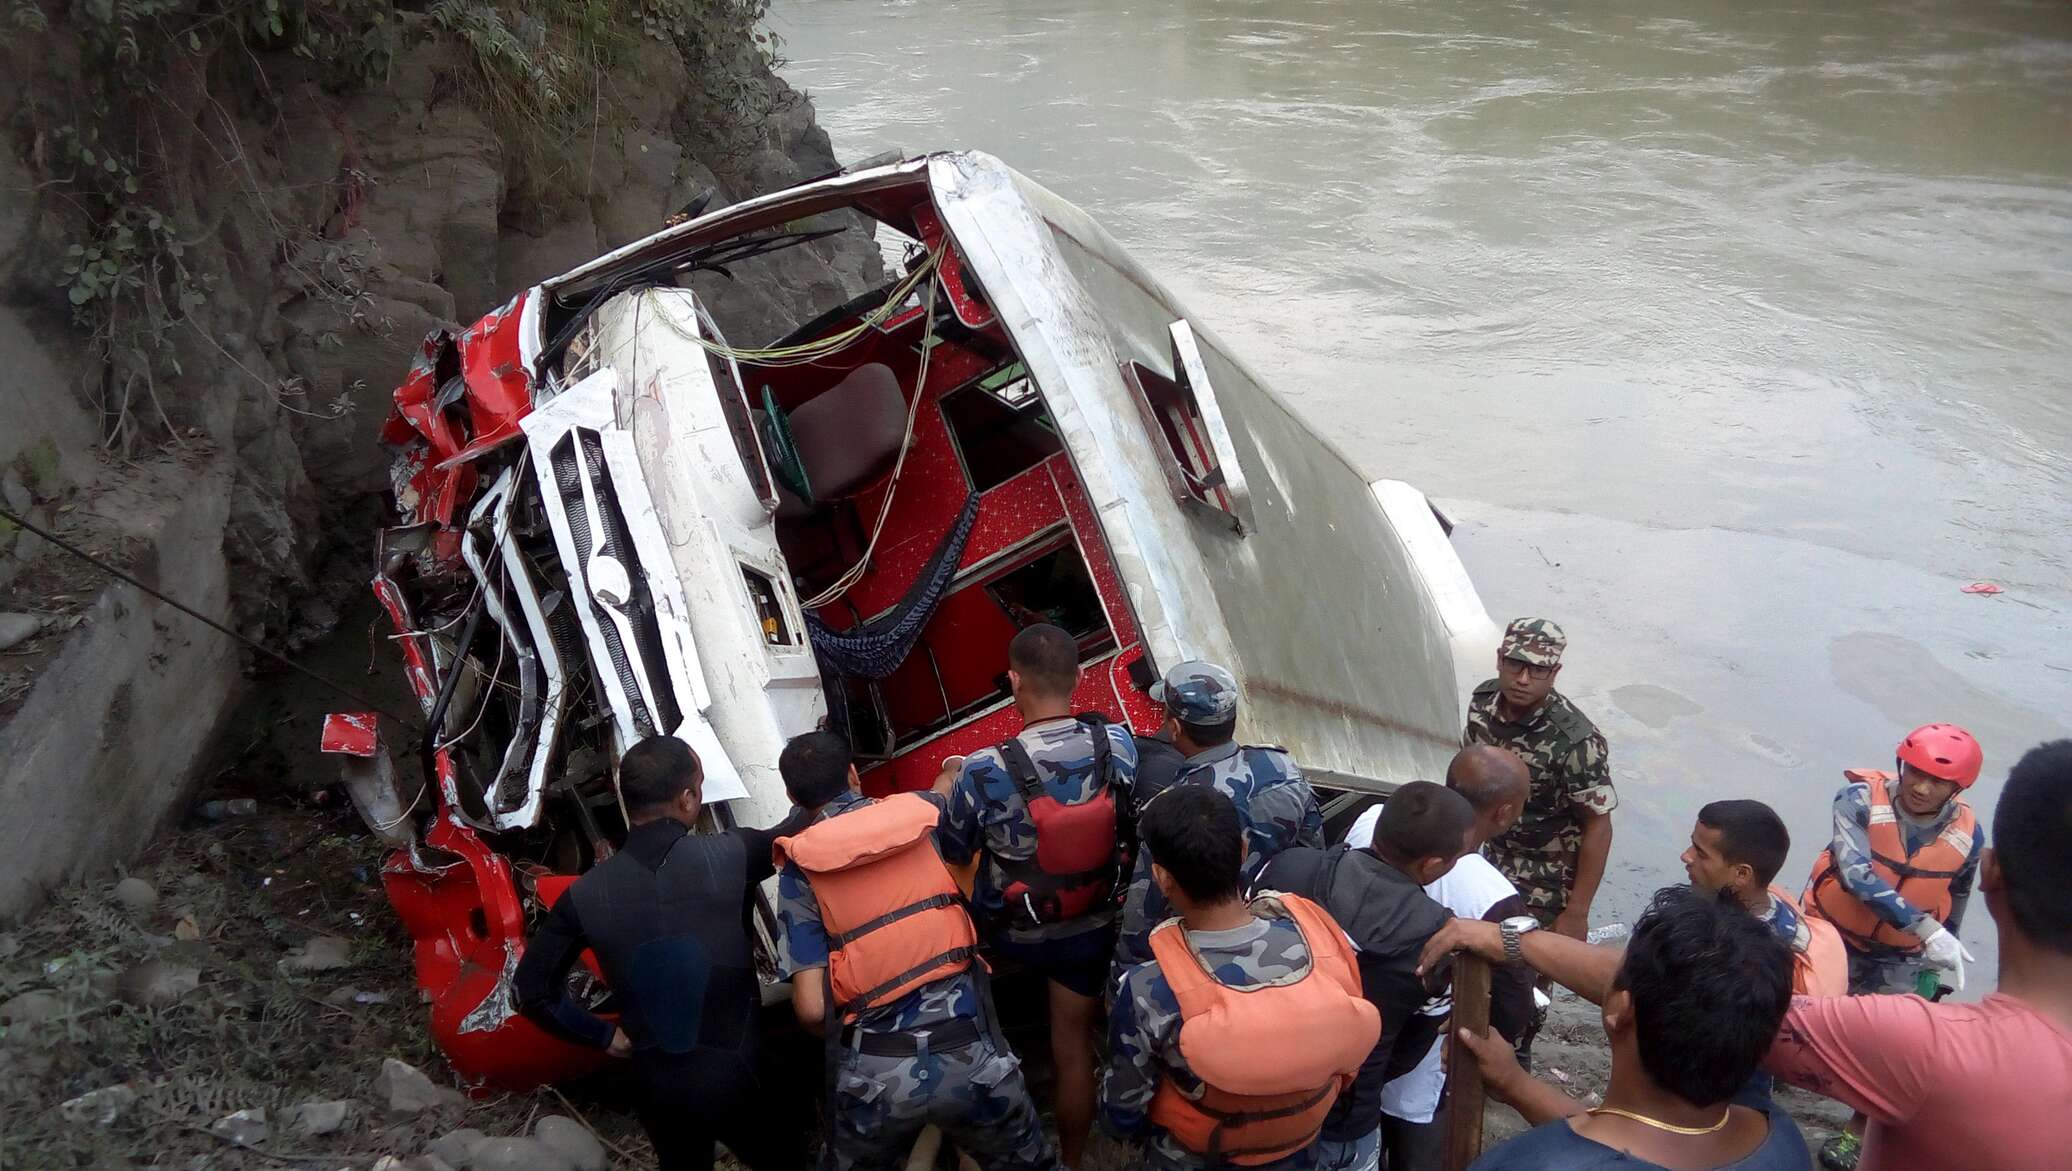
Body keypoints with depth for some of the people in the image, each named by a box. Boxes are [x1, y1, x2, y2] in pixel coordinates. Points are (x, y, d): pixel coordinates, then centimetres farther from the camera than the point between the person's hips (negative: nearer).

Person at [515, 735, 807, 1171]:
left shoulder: (586, 893, -10)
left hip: (657, 1086, 3)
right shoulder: (726, 857, -18)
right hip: (733, 1078, -3)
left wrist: (604, 1035, 7)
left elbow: (533, 988, -2)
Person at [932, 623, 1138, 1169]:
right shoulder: (1119, 744, -20)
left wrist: (944, 790, 10)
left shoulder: (984, 772, -29)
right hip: (1090, 928, 2)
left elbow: (952, 852, -10)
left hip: (1012, 933, -2)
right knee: (1074, 1047, 19)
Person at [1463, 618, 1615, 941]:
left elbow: (1598, 828, -21)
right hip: (1493, 863, 6)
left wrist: (1576, 912, -19)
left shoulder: (1577, 742, -30)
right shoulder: (1482, 701, -12)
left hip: (1547, 886, -6)